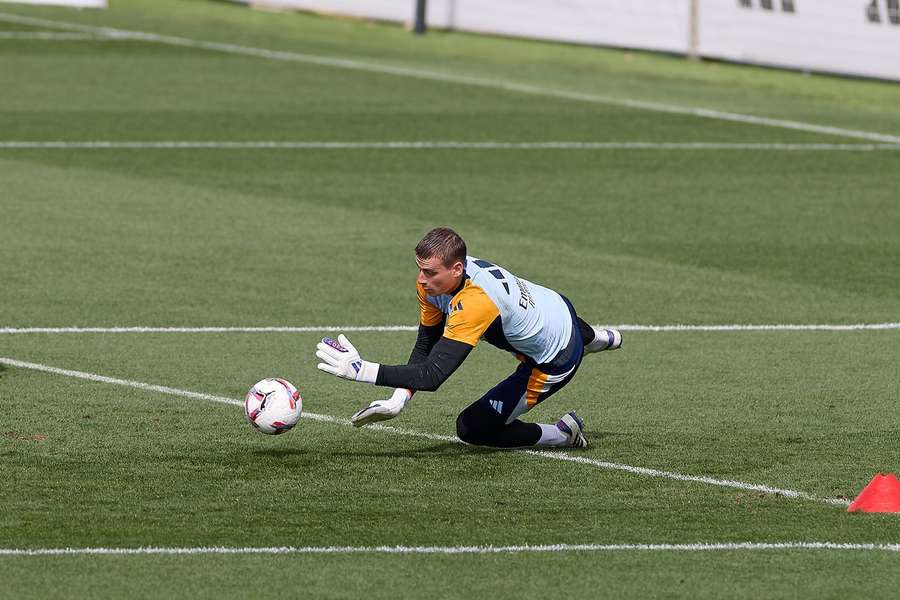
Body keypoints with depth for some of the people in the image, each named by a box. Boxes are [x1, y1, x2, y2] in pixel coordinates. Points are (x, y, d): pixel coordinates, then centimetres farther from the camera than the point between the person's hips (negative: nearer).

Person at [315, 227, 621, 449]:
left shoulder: (474, 303, -42)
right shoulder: (434, 279, -17)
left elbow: (433, 375, -44)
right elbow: (425, 345, -8)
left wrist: (363, 370, -48)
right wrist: (399, 399, -20)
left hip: (555, 361, -8)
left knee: (472, 428, -1)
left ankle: (564, 434, 15)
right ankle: (598, 338, 70)